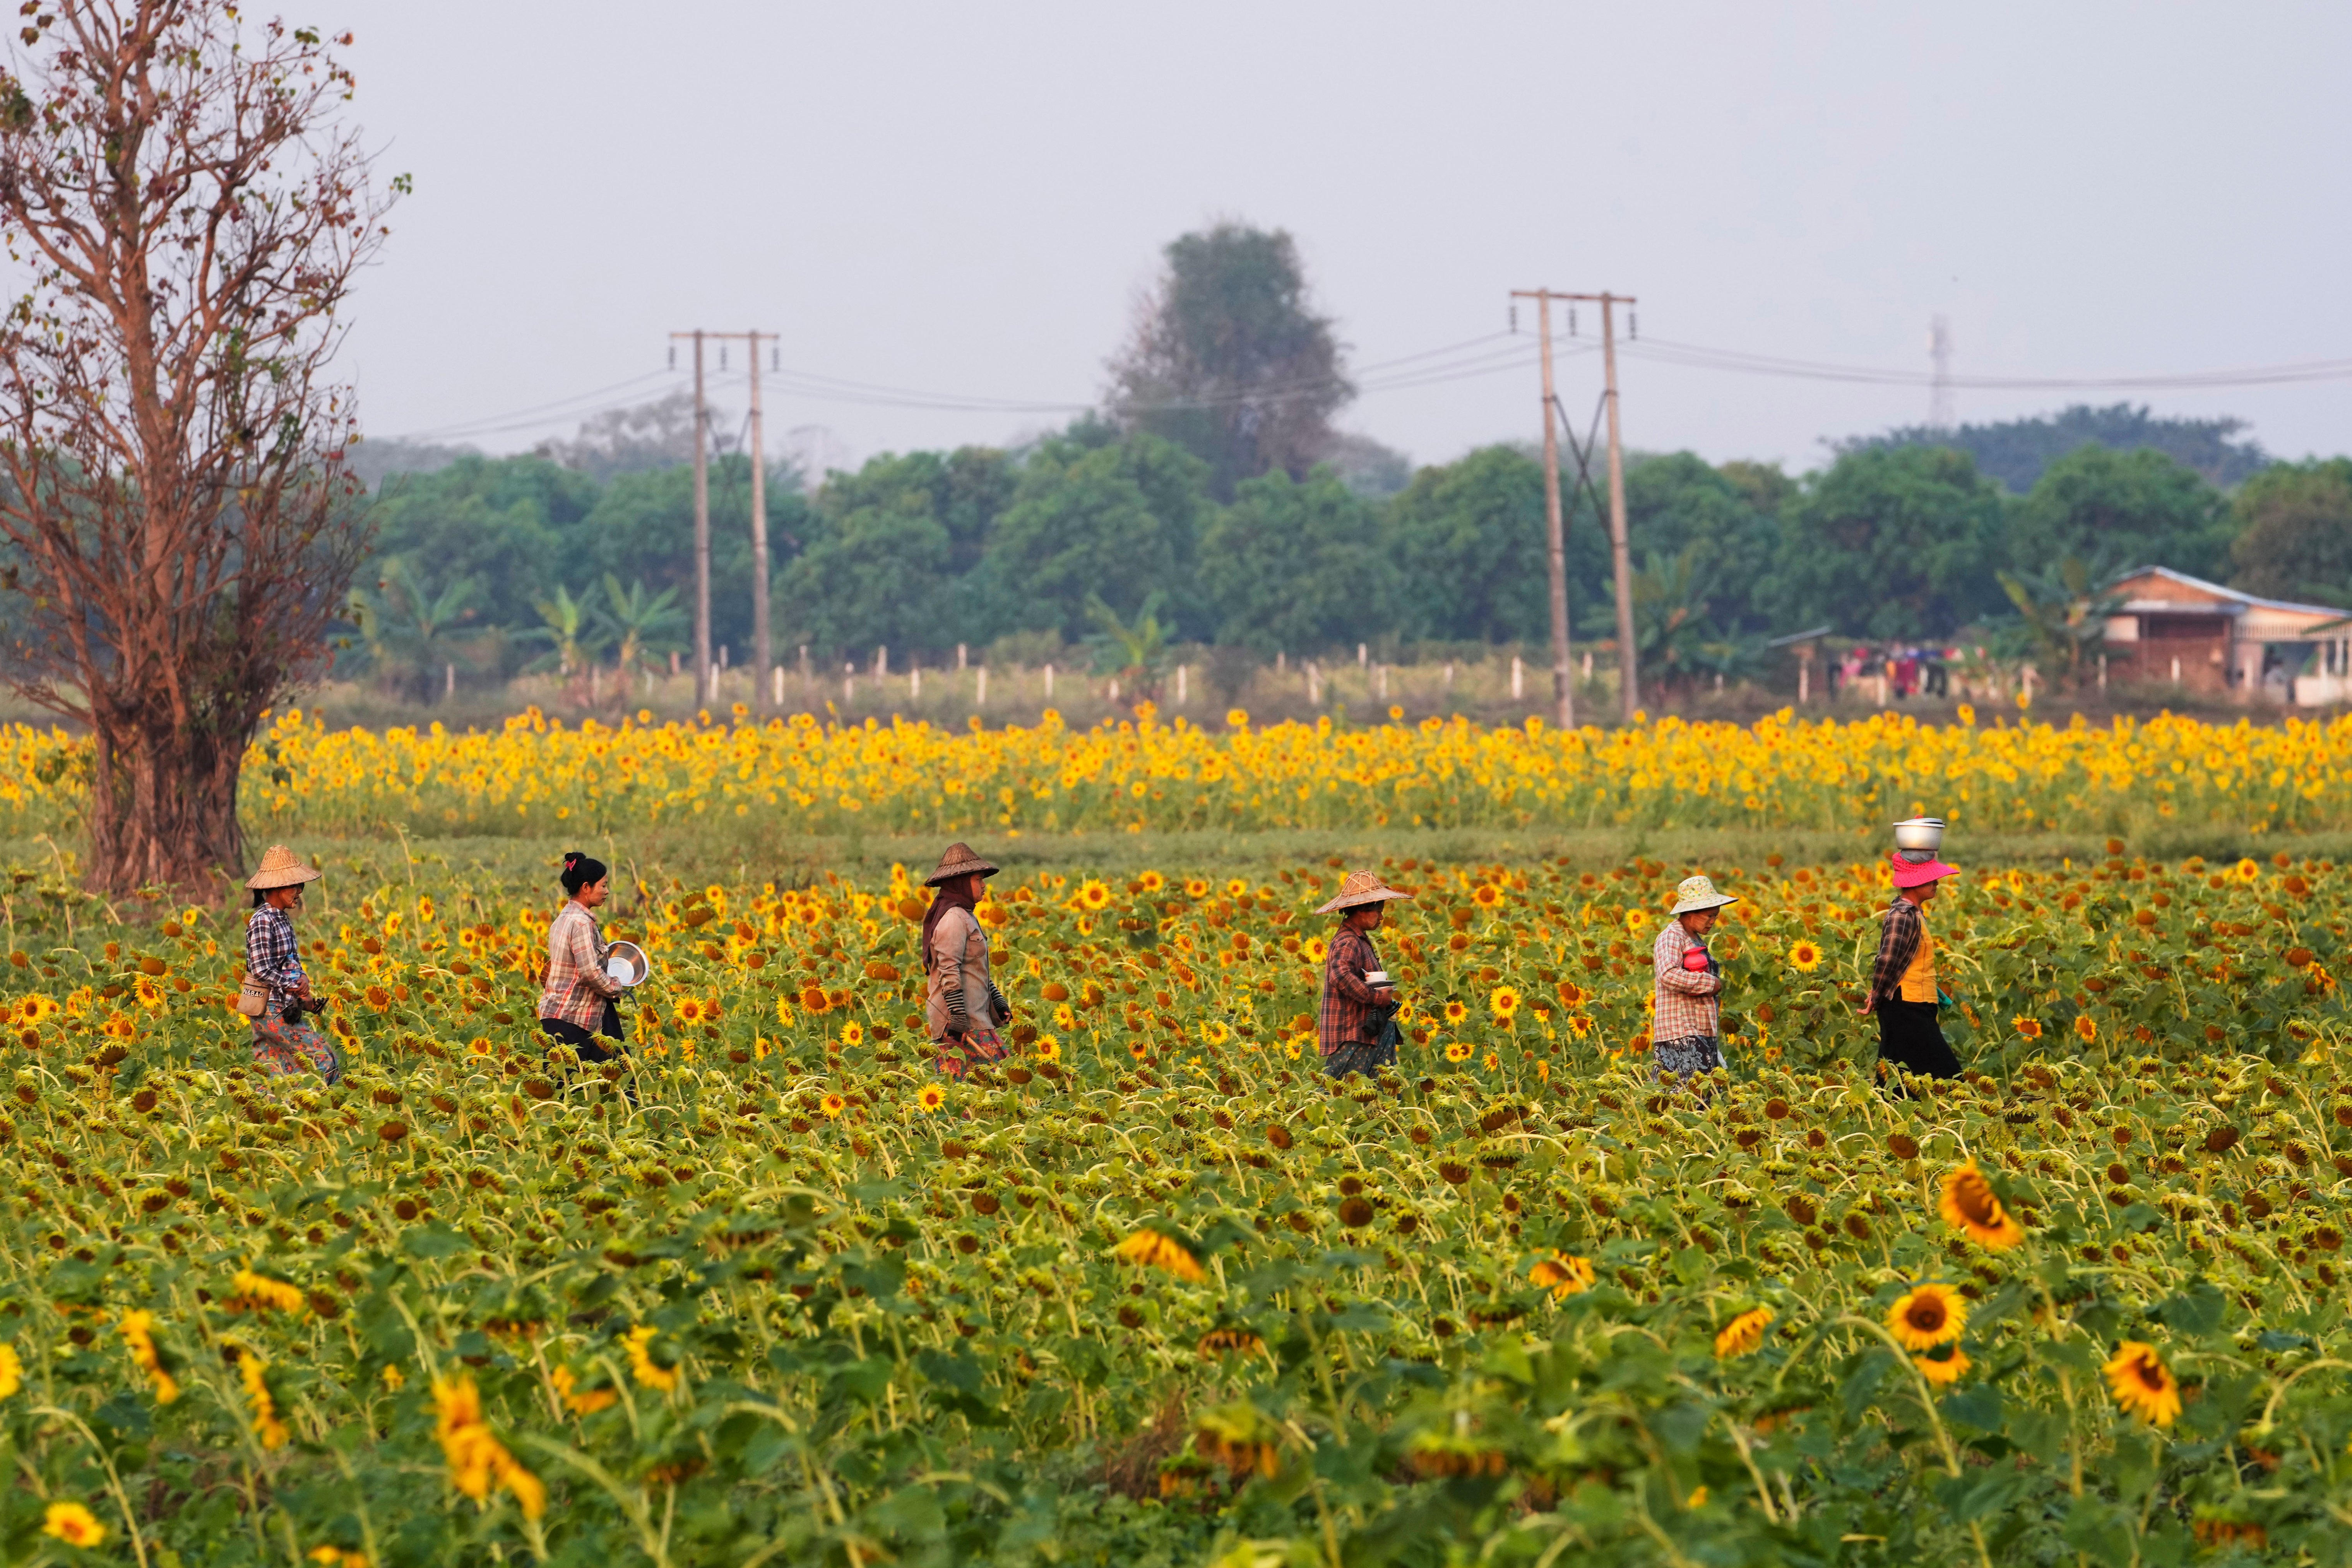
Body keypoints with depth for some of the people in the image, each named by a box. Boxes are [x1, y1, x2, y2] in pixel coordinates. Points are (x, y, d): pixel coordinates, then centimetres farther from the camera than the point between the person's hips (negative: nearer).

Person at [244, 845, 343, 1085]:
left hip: (285, 1010, 9)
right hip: (273, 1013, -9)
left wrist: (302, 978, -4)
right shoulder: (262, 921, -14)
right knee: (325, 1058, -11)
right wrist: (297, 989, -12)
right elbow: (262, 970, -19)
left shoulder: (282, 918, 14)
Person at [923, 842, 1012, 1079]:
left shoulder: (965, 917, 19)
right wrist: (959, 1019, -23)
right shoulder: (953, 919, -13)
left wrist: (999, 1002, 22)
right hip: (964, 1023, -10)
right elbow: (950, 972, -19)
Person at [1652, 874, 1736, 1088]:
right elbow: (1669, 976, -26)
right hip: (1681, 1038, -9)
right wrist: (1710, 984, -16)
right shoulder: (1671, 938, -7)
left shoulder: (1697, 941, 22)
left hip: (1703, 1035, 9)